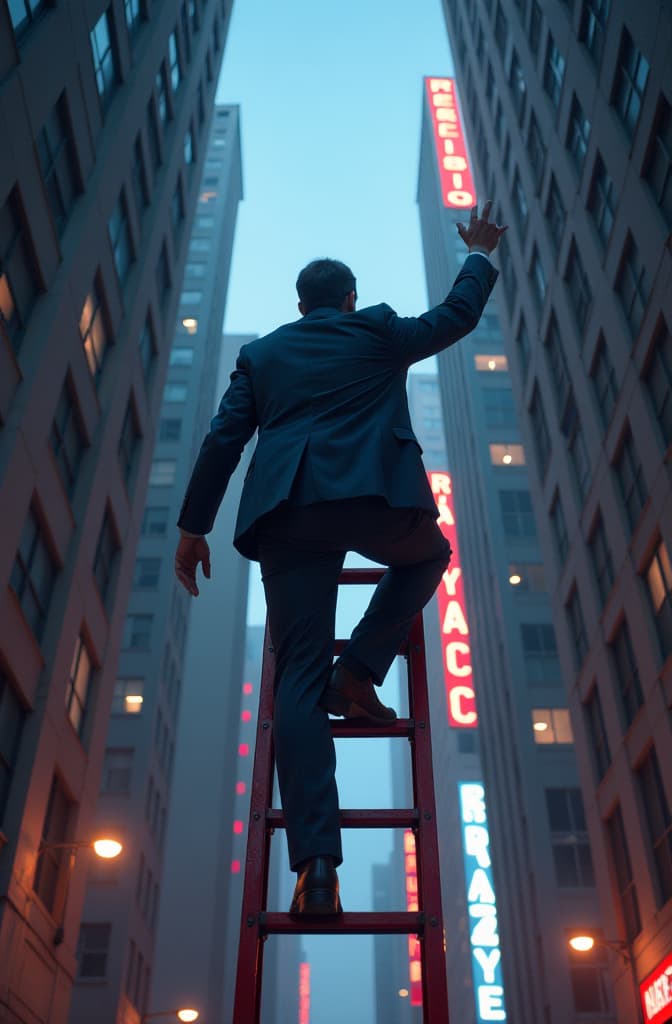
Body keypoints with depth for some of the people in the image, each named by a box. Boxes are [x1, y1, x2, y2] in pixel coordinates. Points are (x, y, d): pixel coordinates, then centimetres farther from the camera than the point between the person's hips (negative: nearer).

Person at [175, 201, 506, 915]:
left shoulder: (259, 353, 22)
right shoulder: (380, 332, 17)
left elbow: (223, 441, 14)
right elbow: (458, 315, 29)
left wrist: (193, 527, 16)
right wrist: (479, 256, 48)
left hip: (286, 514, 2)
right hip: (375, 497, -2)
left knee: (299, 677, 0)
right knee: (429, 556, 32)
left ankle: (316, 862, -9)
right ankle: (356, 675, 14)